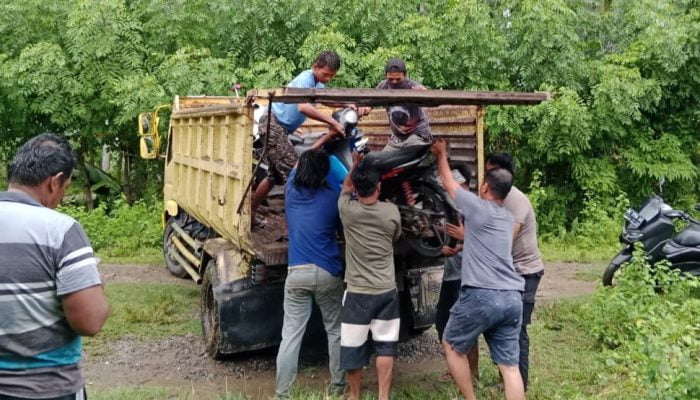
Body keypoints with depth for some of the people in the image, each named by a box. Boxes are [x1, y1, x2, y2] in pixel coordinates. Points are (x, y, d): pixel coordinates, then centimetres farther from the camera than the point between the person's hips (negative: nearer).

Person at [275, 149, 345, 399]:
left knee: (291, 335, 3)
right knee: (335, 331, 15)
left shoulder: (291, 191, 5)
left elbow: (299, 164, 24)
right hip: (328, 273, -1)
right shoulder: (333, 198, -2)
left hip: (297, 273, 2)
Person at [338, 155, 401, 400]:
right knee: (385, 346, 8)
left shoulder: (348, 210, -9)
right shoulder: (392, 212, -6)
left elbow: (345, 186, 14)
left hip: (357, 292, -1)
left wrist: (356, 164, 27)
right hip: (386, 291, 1)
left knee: (353, 346, 11)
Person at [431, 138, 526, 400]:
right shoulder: (508, 218, 19)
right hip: (512, 298, 6)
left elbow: (449, 184, 15)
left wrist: (441, 154, 30)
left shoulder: (477, 207, -1)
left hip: (482, 295, -6)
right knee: (509, 364, 5)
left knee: (452, 346, 15)